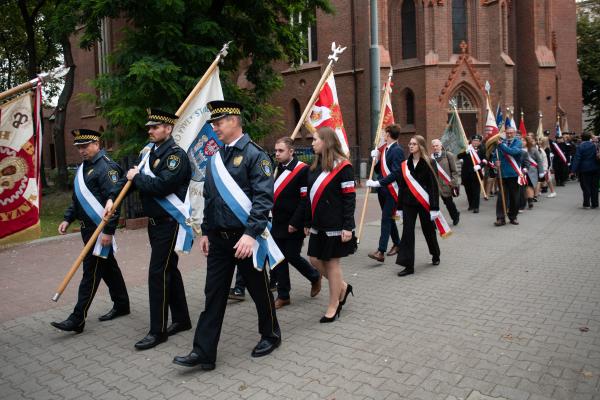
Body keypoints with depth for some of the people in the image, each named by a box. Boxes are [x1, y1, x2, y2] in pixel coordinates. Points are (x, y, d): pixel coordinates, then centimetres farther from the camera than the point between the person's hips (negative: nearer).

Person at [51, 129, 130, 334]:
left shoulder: (106, 167, -16)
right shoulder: (83, 167, 14)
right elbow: (78, 197, 22)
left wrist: (108, 231, -23)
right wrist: (68, 218, 12)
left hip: (100, 229, -9)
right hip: (88, 227, 9)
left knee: (91, 271, -4)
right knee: (108, 267, 17)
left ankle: (77, 319, 2)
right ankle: (121, 305, 29)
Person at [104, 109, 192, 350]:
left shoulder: (176, 154, -15)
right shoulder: (148, 151, 11)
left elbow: (161, 185, -26)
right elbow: (131, 175, 11)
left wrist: (137, 178, -11)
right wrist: (112, 198, -2)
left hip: (170, 223, -9)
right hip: (155, 221, 9)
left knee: (158, 273, -6)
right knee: (169, 270, 15)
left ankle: (158, 331, 5)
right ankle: (181, 319, 28)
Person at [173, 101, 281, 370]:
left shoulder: (254, 154, -11)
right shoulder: (215, 158, 12)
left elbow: (263, 198, -18)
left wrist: (251, 234, -25)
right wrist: (206, 232, 16)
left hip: (245, 238, -6)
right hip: (219, 238, 6)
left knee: (259, 290, 11)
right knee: (213, 295, 8)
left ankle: (270, 336, 32)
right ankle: (203, 352, 15)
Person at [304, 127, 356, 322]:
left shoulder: (342, 165, -11)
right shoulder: (315, 165, 10)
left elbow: (349, 198, -14)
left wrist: (348, 227, -18)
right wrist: (307, 222, 15)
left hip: (335, 225, -8)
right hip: (318, 224, 8)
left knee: (332, 262, 1)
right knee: (315, 259, 10)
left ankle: (333, 305, 17)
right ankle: (342, 286, 33)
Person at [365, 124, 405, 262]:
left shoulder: (397, 150, -13)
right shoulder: (384, 149, 12)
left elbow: (396, 173, -21)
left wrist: (378, 183, -24)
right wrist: (375, 159, 0)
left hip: (392, 190, -9)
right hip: (382, 190, 9)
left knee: (386, 219, -12)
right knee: (388, 218, 16)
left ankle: (381, 252, -14)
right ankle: (397, 243, 32)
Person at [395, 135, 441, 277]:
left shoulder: (427, 163, -6)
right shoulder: (405, 164, 6)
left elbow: (433, 186, -9)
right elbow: (402, 186, 9)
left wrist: (434, 207, -14)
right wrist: (400, 206, 8)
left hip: (424, 202, -3)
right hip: (408, 202, 3)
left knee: (428, 230, 13)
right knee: (407, 232, -4)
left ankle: (435, 255, 39)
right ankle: (408, 265, -2)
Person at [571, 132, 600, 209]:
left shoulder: (580, 147, -9)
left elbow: (577, 159, -13)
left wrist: (574, 170, -13)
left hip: (584, 169, -4)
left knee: (586, 187, 2)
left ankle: (586, 204, 2)